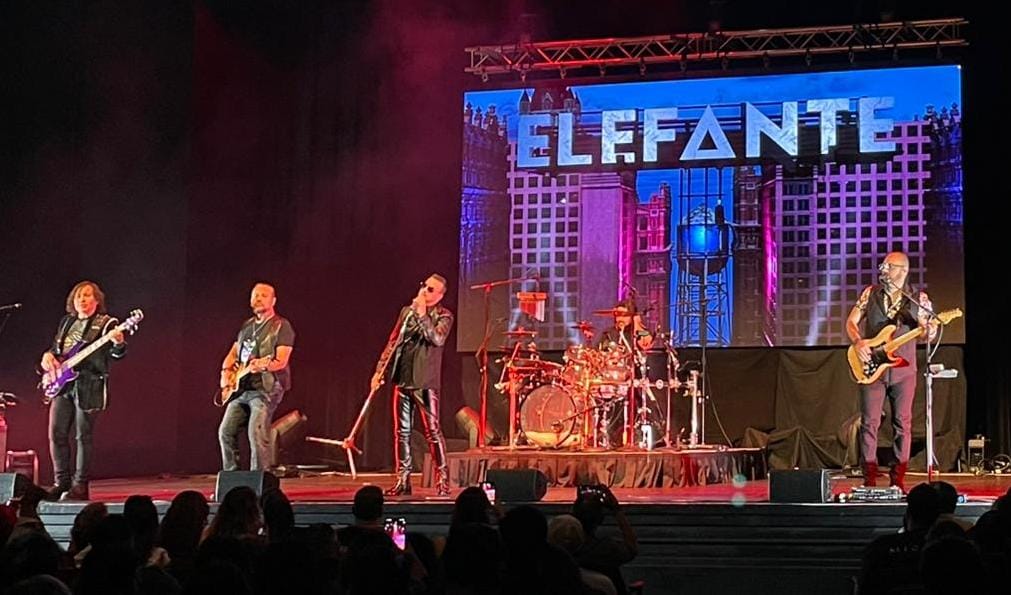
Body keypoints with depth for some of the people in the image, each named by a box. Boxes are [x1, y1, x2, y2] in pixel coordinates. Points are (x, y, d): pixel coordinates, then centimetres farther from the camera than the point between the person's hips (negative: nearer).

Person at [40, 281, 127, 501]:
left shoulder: (107, 324, -2)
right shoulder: (66, 322, 17)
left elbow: (117, 354, -11)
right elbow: (55, 348, 27)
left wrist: (119, 343, -34)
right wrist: (48, 356, 5)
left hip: (89, 386, -6)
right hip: (62, 384, 6)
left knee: (84, 436, -4)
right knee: (57, 434, 3)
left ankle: (80, 485, 2)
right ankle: (61, 481, 14)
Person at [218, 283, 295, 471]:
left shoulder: (281, 326, -4)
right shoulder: (247, 326, 19)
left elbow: (281, 361, -14)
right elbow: (232, 354, 24)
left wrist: (262, 365, -33)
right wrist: (226, 372, 6)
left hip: (265, 387, -7)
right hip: (240, 388, 7)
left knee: (257, 433, -18)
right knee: (226, 432, 4)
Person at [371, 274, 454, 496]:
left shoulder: (444, 316, 0)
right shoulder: (407, 311, 15)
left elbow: (437, 339, -19)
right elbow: (393, 342, 18)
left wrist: (422, 316, -19)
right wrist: (380, 370, 13)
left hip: (425, 381, -5)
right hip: (402, 378, 5)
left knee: (432, 430, -8)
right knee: (401, 431, 7)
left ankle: (443, 479, -1)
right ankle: (403, 480, 12)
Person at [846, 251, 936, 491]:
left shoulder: (918, 298, 3)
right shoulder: (870, 293, 6)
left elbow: (926, 330, 3)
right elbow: (851, 321, 8)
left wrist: (929, 331, -21)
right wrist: (858, 341, -10)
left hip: (903, 370, 0)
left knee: (902, 422, 1)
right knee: (870, 422, -2)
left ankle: (898, 479, 8)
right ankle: (870, 479, 3)